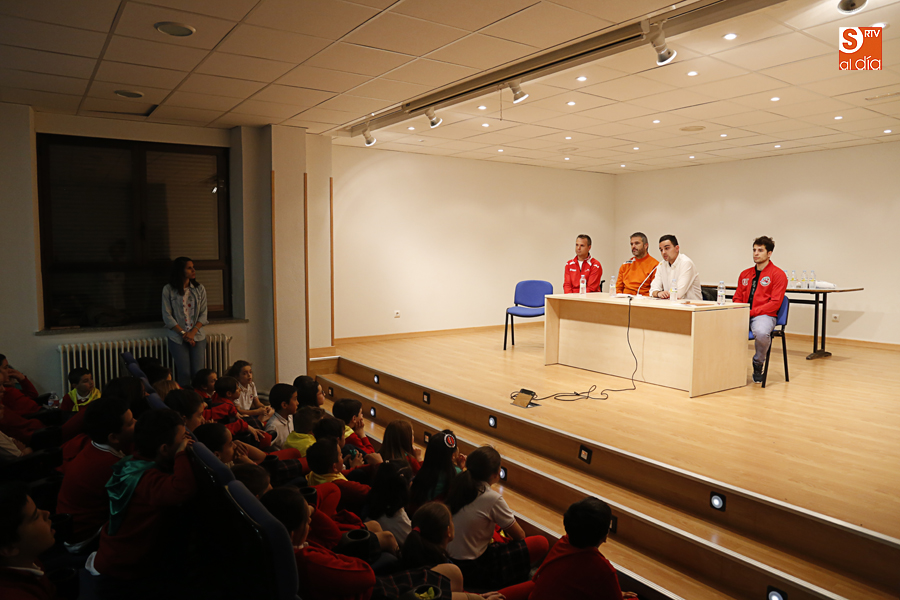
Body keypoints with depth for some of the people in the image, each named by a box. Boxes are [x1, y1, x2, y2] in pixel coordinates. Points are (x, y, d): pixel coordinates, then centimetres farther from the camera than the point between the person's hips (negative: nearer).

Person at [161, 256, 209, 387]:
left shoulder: (199, 288, 8)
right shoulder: (168, 290, -1)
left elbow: (203, 314, 5)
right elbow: (167, 316, -3)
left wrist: (193, 332, -9)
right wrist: (183, 333, -10)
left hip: (197, 336, 2)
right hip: (177, 337, -2)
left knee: (198, 372, -7)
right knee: (184, 373, -8)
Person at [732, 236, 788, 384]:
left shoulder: (778, 274, 1)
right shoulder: (744, 274, 19)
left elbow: (775, 303, -8)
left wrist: (751, 312, -15)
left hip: (764, 315, -5)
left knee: (761, 332, -39)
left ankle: (758, 365, -10)